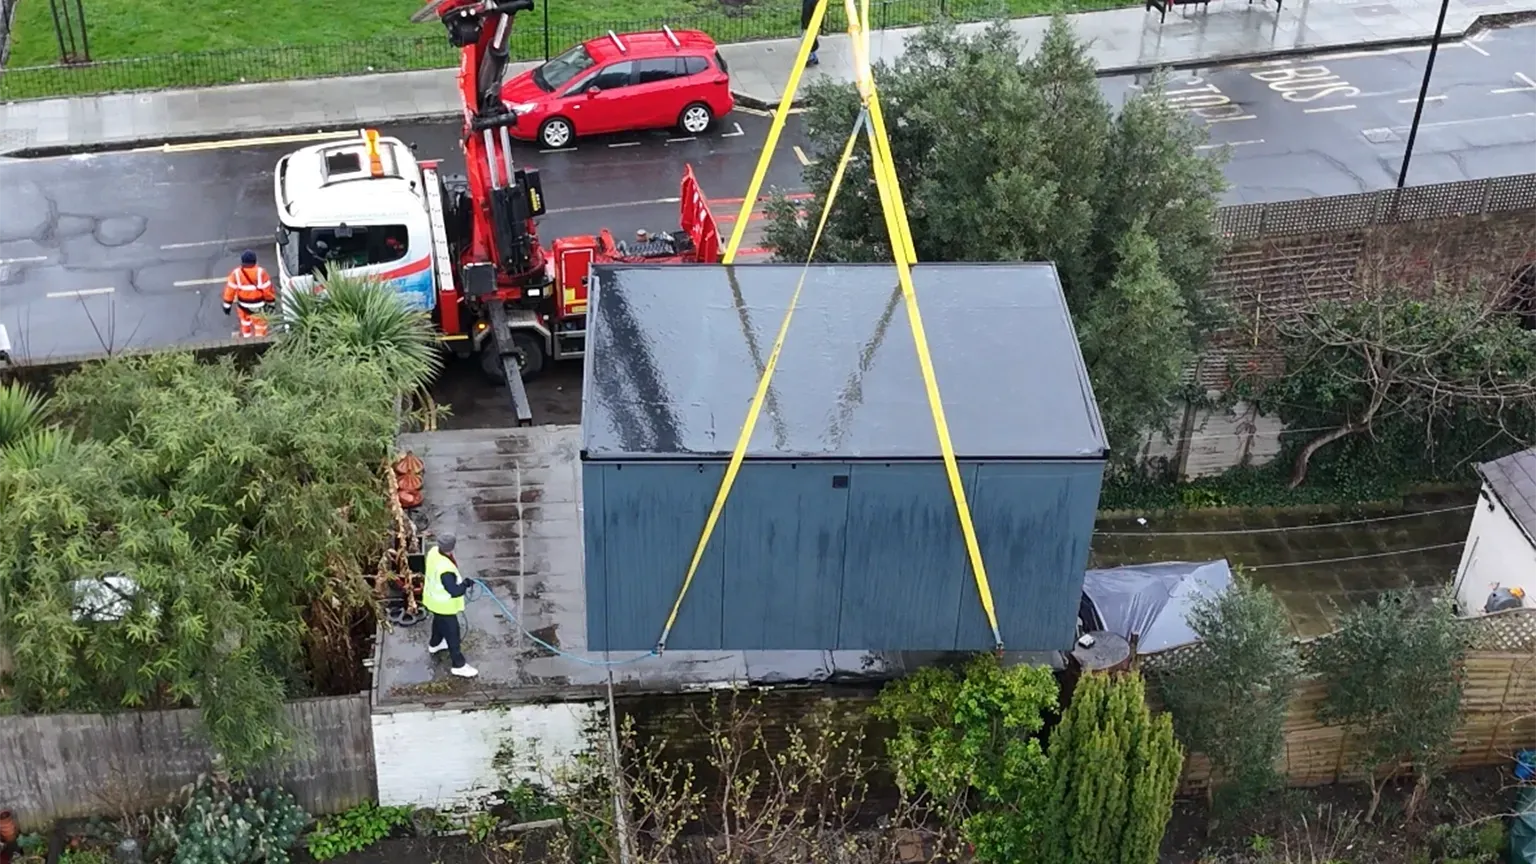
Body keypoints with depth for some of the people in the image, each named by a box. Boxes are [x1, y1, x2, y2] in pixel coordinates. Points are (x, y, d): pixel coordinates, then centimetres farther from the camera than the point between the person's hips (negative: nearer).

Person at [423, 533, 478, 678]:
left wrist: (458, 580, 8)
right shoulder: (445, 569, -43)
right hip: (444, 604, -9)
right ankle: (459, 665, 24)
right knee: (452, 633, 9)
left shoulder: (433, 552, -16)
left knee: (439, 621, 35)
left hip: (434, 598, 9)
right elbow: (454, 591, -35)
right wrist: (465, 583, -17)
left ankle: (434, 644, 62)